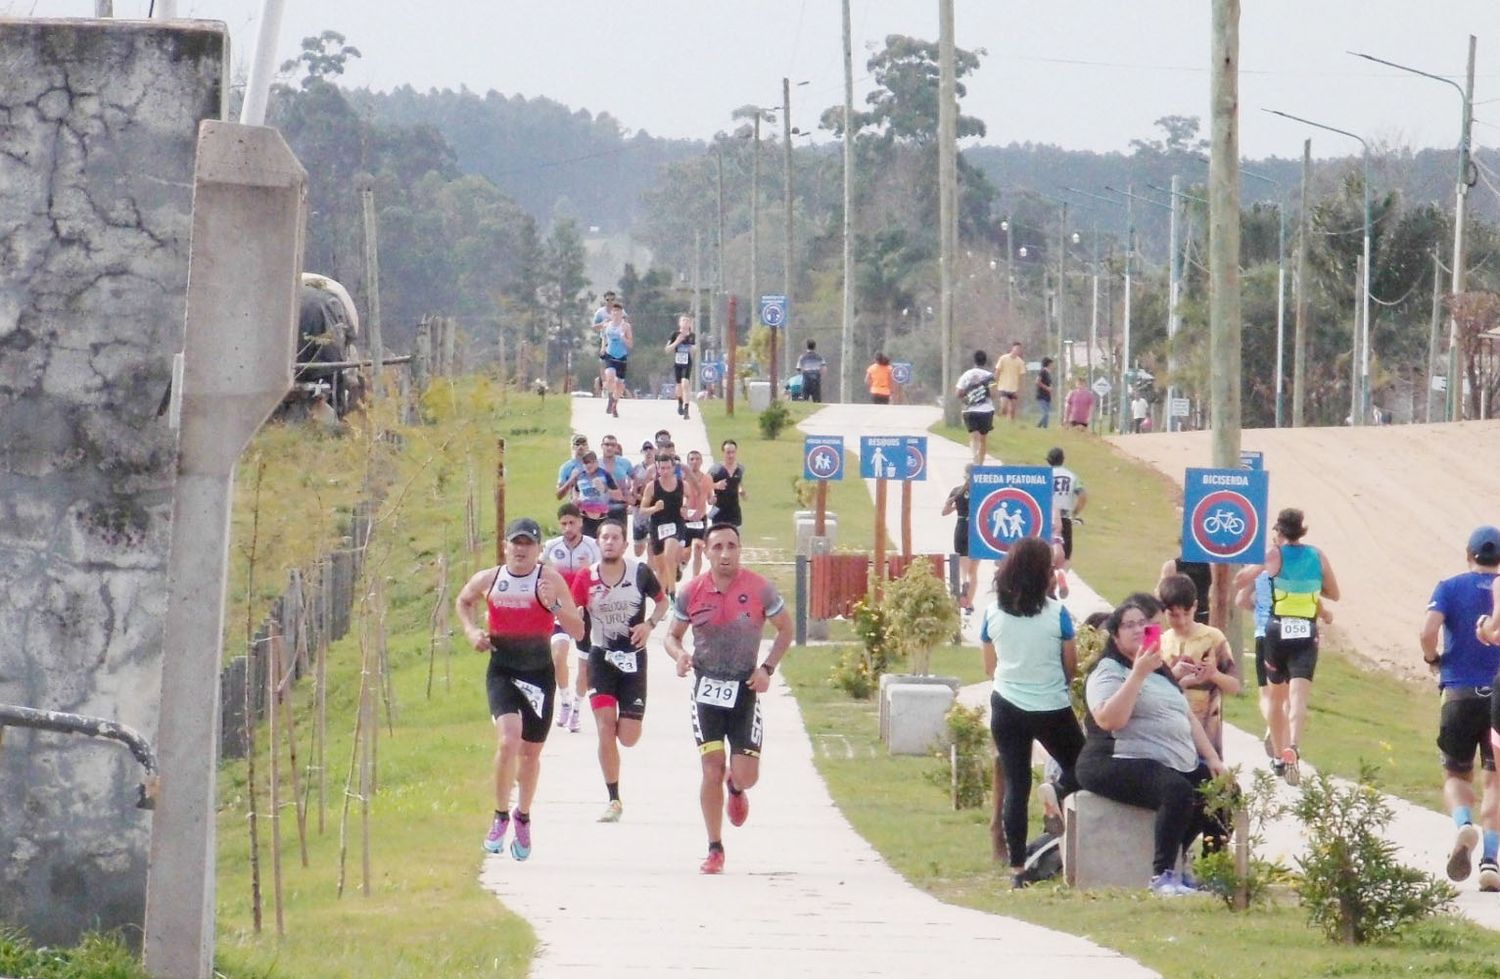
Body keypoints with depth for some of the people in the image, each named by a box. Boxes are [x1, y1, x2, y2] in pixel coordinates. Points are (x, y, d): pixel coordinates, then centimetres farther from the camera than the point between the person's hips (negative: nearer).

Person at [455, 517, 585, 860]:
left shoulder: (550, 580, -8)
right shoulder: (488, 580, -1)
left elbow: (578, 631, -9)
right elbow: (462, 601, 23)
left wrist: (554, 606, -25)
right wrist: (471, 630, 5)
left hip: (538, 673, 0)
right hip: (502, 672, 0)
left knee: (530, 752, 13)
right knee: (508, 740, -22)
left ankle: (523, 818, 36)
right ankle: (501, 816, -5)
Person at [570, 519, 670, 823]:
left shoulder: (640, 573, -6)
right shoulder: (586, 578, -5)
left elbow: (662, 601, 9)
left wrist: (650, 624, -8)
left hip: (633, 658, 0)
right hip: (601, 658, 0)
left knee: (628, 737, -3)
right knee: (606, 729, -11)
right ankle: (614, 800, -1)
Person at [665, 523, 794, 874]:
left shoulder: (759, 589, -8)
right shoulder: (692, 592, -4)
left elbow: (785, 628, 5)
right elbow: (673, 635, 8)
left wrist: (767, 668, -7)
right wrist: (679, 655, -16)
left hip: (745, 688, 0)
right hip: (707, 687, 0)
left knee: (746, 775, -4)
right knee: (712, 769, -6)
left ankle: (735, 788, 36)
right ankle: (715, 849, 6)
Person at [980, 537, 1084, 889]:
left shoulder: (993, 613, -3)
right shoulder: (1056, 614, -11)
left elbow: (990, 668, 7)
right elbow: (1071, 666, -2)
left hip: (1007, 707, 3)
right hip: (1052, 709, -3)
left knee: (1015, 785, 4)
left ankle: (1017, 868, 0)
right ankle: (1059, 794, -1)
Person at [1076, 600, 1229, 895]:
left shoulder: (1160, 672, 24)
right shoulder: (1109, 671, -4)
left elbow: (1188, 717, 25)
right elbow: (1109, 720, -21)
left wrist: (1212, 758, 13)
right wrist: (1139, 674, -24)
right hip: (1118, 764, -9)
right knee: (1177, 791, -33)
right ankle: (1163, 876, -32)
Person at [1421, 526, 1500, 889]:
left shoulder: (1450, 588, 1)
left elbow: (1428, 631, -14)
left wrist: (1432, 659, 5)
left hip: (1459, 694, 0)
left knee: (1456, 775, 13)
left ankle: (1464, 825, -18)